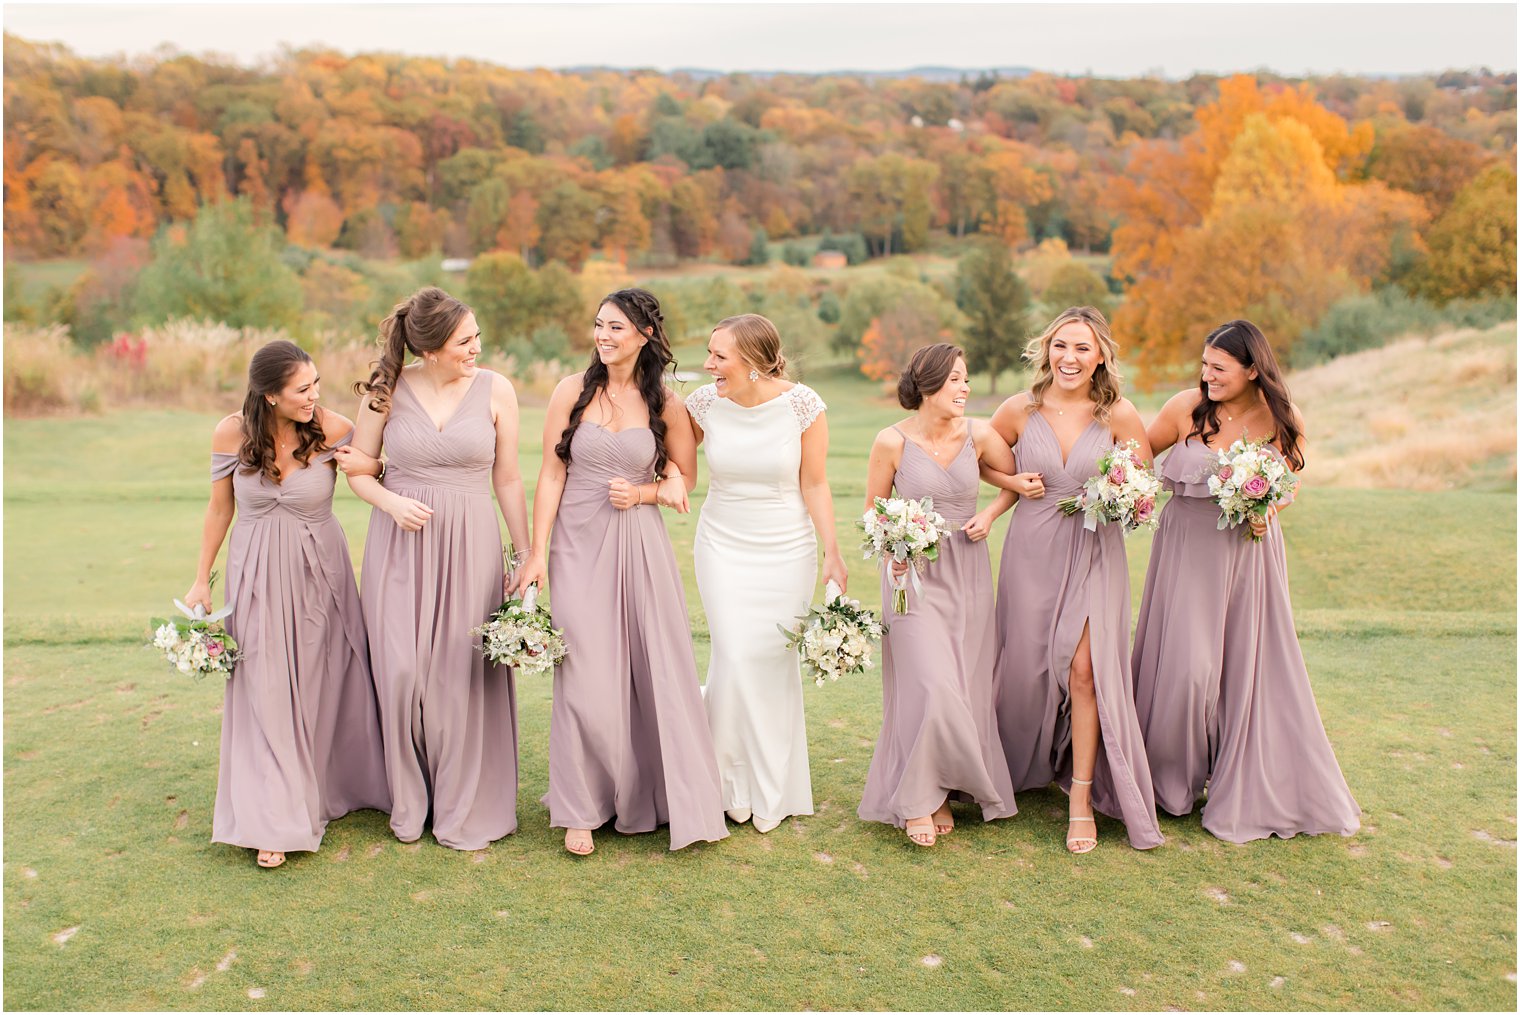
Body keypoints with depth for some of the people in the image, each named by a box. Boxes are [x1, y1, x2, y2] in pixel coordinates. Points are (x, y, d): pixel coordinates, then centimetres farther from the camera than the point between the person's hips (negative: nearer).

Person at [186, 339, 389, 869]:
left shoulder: (333, 430, -16)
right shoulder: (231, 433, -11)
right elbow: (219, 510, 2)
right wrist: (201, 581, 8)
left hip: (319, 572, 0)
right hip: (256, 574, 1)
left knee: (325, 682, 12)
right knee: (265, 692, 4)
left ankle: (330, 789, 35)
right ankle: (276, 820, 14)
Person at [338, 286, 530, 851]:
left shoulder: (495, 390, -1)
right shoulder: (386, 390, -1)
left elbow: (508, 480, 4)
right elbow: (357, 469, 8)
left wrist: (527, 557, 2)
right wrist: (392, 503, -12)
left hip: (469, 548, 0)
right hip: (400, 545, 1)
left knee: (464, 677, 2)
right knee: (402, 673, 0)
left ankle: (464, 809, 19)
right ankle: (410, 803, 23)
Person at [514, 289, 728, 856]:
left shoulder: (665, 404, 2)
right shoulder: (573, 392, 0)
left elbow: (684, 477, 11)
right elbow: (551, 475, 0)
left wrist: (641, 493, -8)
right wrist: (537, 552, -5)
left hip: (641, 544, 1)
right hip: (579, 544, -1)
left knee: (656, 669, 5)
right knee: (586, 676, -1)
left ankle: (668, 797, 24)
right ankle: (580, 809, 15)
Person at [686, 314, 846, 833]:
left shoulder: (802, 405, -13)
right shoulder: (704, 402, -9)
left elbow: (814, 485, -6)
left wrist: (832, 553, -9)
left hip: (787, 550, -1)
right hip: (722, 546, 1)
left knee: (775, 661, 4)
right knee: (734, 658, -8)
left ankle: (772, 792, 25)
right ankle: (733, 783, 16)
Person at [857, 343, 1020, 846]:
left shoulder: (979, 434, -3)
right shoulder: (893, 441, -9)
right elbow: (874, 511, 1)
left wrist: (990, 513, -4)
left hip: (968, 572, 4)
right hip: (916, 575, -3)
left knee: (968, 687, 5)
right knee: (932, 687, -12)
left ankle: (942, 790, 22)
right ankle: (917, 798, 7)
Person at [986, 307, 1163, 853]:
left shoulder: (1118, 414, -4)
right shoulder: (1021, 409, -3)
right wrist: (1013, 482, -5)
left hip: (1094, 552, -1)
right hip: (1032, 548, 1)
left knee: (1086, 669, -9)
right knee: (1026, 665, 9)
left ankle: (1082, 797, 5)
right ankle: (1022, 769, 34)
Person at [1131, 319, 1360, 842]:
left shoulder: (1282, 421, -5)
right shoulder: (1185, 407, -9)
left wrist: (1267, 513, -11)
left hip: (1249, 553, 2)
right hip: (1187, 548, -1)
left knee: (1250, 667, 7)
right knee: (1184, 666, -4)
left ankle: (1248, 789, 26)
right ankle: (1173, 779, 21)